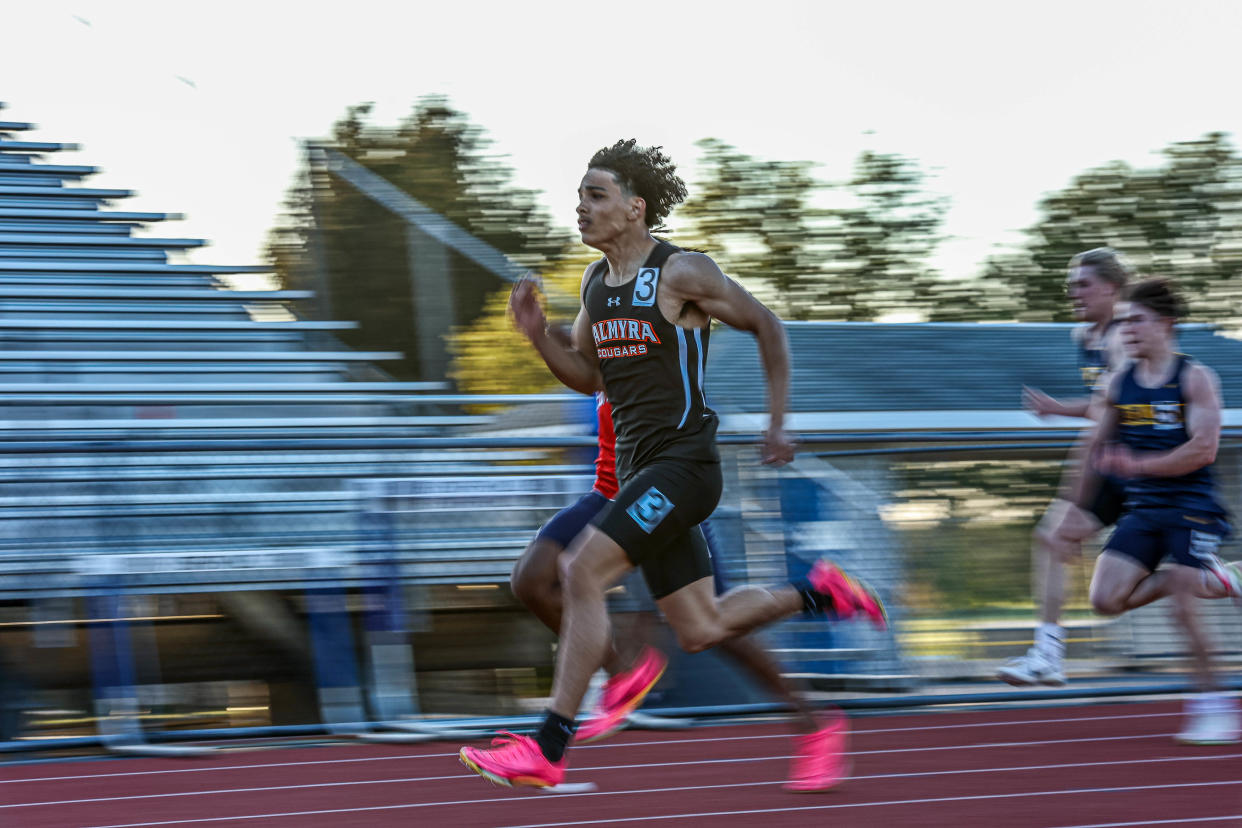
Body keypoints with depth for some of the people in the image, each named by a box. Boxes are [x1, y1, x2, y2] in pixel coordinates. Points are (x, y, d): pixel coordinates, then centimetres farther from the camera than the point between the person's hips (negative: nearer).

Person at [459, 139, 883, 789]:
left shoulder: (681, 273, -10)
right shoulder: (595, 283, 11)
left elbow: (765, 325, 0)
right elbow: (589, 377, 21)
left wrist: (778, 423, 0)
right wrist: (537, 335, 3)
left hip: (684, 461, -8)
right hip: (638, 467, 8)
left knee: (582, 571, -21)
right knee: (698, 630, 9)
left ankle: (547, 749, -20)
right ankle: (815, 592, 31)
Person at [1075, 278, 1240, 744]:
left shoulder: (1195, 379, -8)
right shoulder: (1120, 384, 9)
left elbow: (1204, 448, -17)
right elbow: (1096, 447, 17)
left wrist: (1138, 465, -22)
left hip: (1191, 508, -6)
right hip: (1142, 510, 6)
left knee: (1182, 609, -14)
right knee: (1107, 599, -9)